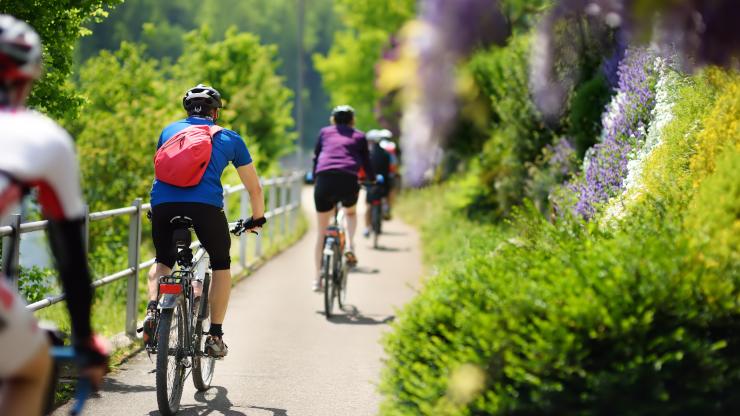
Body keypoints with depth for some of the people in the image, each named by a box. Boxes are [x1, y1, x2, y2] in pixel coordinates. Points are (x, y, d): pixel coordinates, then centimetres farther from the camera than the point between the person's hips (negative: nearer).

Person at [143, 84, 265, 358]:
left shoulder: (170, 130, 29)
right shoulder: (229, 138, 24)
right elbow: (254, 188, 29)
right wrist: (257, 219, 47)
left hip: (162, 203, 2)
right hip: (206, 205, -2)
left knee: (163, 261, 28)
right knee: (221, 264, 23)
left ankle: (152, 310, 1)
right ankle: (215, 335, 15)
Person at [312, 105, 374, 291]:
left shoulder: (324, 132, 24)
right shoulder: (359, 136, 21)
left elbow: (315, 159, 27)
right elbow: (366, 163, 24)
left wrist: (314, 178, 42)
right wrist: (374, 180, 42)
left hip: (324, 179, 1)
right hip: (348, 180, -1)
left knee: (321, 231, 11)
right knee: (351, 212, 33)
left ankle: (317, 278, 10)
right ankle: (350, 246, 7)